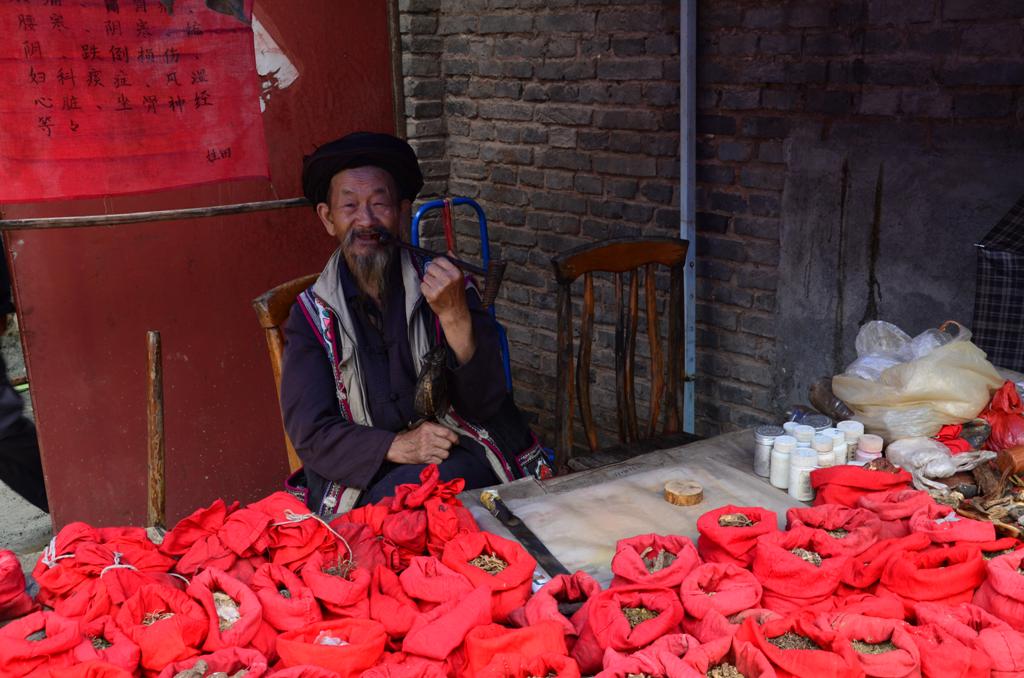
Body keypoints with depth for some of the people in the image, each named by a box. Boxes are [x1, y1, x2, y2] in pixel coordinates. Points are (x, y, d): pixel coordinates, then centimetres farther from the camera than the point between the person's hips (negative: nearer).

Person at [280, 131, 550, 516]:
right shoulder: (312, 316, 6)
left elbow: (486, 405, -3)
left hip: (460, 462, 0)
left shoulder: (444, 288, 5)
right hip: (359, 480, 1)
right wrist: (396, 446, -18)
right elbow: (309, 433, -2)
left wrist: (455, 316, -18)